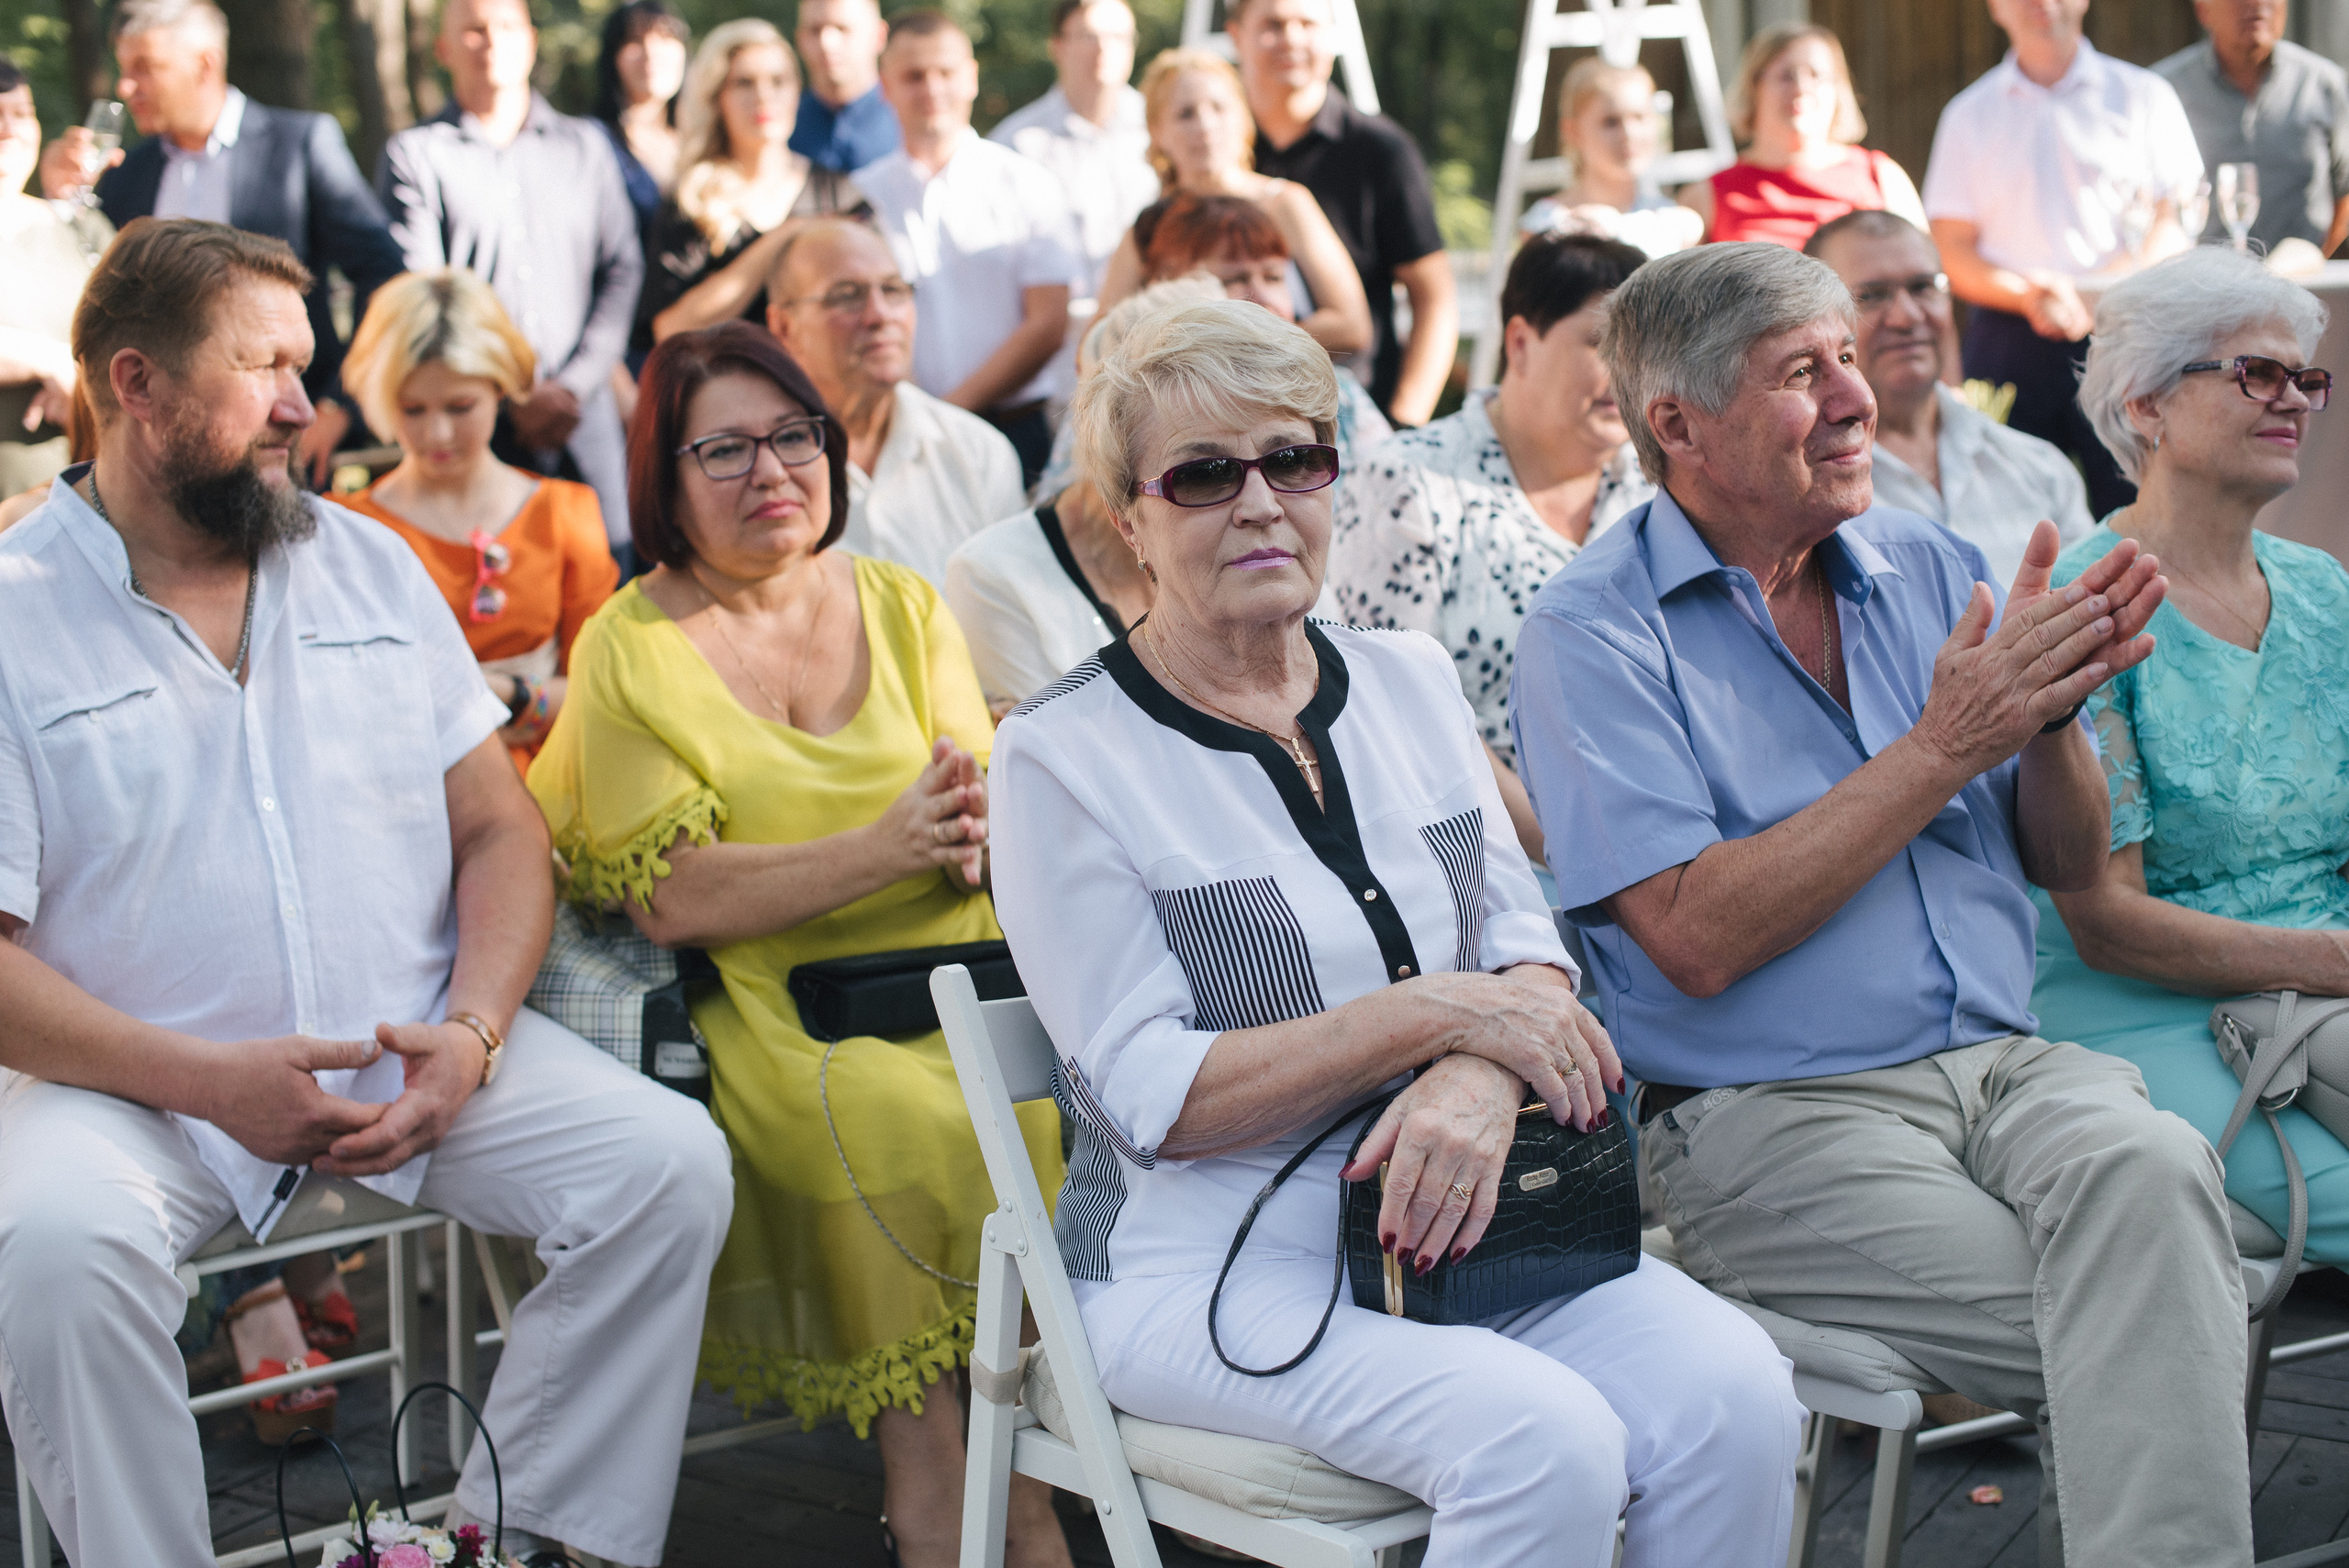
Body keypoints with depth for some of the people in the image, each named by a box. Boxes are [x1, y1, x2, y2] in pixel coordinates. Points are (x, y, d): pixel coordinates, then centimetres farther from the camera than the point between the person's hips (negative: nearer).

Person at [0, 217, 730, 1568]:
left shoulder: (370, 566, 12)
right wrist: (209, 1081, -20)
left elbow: (501, 830, 11)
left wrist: (472, 1034, -8)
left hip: (419, 1057, 4)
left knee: (671, 1162, -17)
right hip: (136, 1087, -4)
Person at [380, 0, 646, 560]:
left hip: (583, 409, 3)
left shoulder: (584, 146, 17)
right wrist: (512, 399, -9)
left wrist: (573, 385, -5)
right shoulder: (413, 154, 6)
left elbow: (622, 271, 10)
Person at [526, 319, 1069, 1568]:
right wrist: (882, 850, -17)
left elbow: (1003, 827, 9)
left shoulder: (900, 606, 14)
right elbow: (672, 900, -9)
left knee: (1062, 1098, -25)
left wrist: (975, 832, -16)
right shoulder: (630, 650, 1)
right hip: (777, 1002, -3)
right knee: (905, 1129, -31)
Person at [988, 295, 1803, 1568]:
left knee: (1735, 1392, -22)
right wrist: (1438, 1009, -17)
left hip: (1462, 1220, 5)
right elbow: (1150, 1099, -11)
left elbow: (1528, 947, 8)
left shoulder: (1407, 679, 12)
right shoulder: (1062, 755, -5)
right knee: (1546, 1439, -31)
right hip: (1212, 1262, -5)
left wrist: (1481, 1081, -17)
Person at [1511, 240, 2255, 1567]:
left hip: (2007, 1063, 5)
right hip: (1767, 1116, -5)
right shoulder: (1595, 634, -3)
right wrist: (1945, 747, -15)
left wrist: (2050, 706, -6)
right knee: (2184, 1315, -27)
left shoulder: (1932, 569, 14)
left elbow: (2071, 865, 16)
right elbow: (1698, 939, -15)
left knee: (2151, 1170, -31)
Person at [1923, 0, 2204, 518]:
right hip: (2008, 344, 1)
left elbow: (2181, 213, 4)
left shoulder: (2143, 95, 11)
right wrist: (2027, 293, -11)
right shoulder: (1968, 115, 14)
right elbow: (1953, 254, 8)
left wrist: (2132, 277, -16)